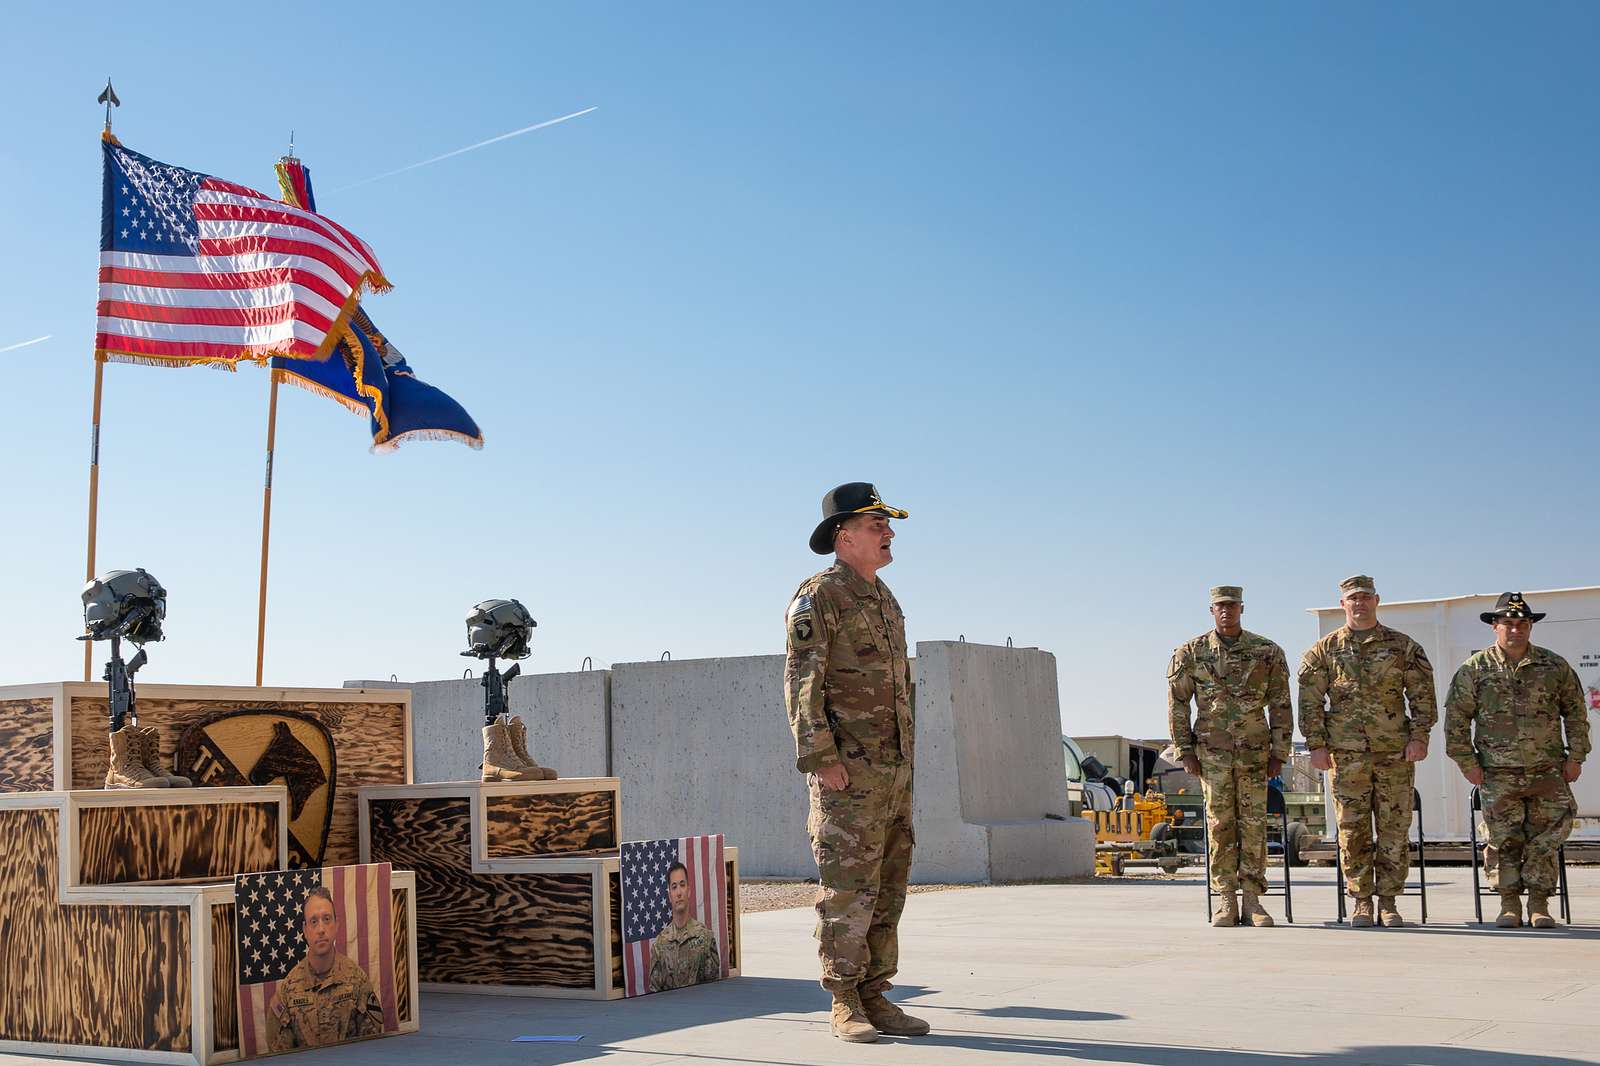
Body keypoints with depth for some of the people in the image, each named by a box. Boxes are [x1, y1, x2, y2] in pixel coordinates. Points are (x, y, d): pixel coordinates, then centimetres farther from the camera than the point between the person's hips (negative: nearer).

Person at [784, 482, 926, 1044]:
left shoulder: (885, 601, 19)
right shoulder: (819, 596, -7)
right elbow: (801, 681, -14)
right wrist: (821, 758, -20)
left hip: (893, 769, 8)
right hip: (848, 770, -8)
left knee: (887, 889, 9)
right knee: (847, 887, -5)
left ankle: (874, 997, 16)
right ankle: (845, 1005, 1)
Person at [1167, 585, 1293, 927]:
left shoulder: (1267, 652, 4)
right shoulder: (1190, 653, 3)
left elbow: (1281, 706, 6)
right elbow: (1177, 704, 5)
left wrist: (1279, 753, 2)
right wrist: (1185, 751, 1)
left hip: (1254, 751, 1)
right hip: (1212, 751, 0)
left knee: (1254, 824, 0)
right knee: (1220, 825, 0)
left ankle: (1252, 900, 7)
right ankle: (1226, 900, 5)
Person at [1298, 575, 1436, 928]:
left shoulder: (1403, 646, 9)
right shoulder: (1324, 650, 7)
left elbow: (1423, 696, 7)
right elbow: (1310, 701, 5)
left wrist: (1419, 736, -4)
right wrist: (1317, 745, -2)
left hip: (1396, 753, 0)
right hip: (1346, 754, 0)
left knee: (1395, 829, 2)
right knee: (1353, 830, 1)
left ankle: (1389, 901, 11)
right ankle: (1361, 901, 9)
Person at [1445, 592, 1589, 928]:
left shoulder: (1554, 667, 6)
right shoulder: (1474, 669, 1)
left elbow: (1576, 712, 12)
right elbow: (1455, 719, 3)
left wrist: (1575, 757, 5)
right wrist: (1467, 762, -2)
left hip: (1547, 771, 1)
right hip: (1498, 774, -1)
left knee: (1548, 836, -3)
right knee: (1503, 840, -3)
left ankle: (1539, 903, 9)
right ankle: (1509, 904, 9)